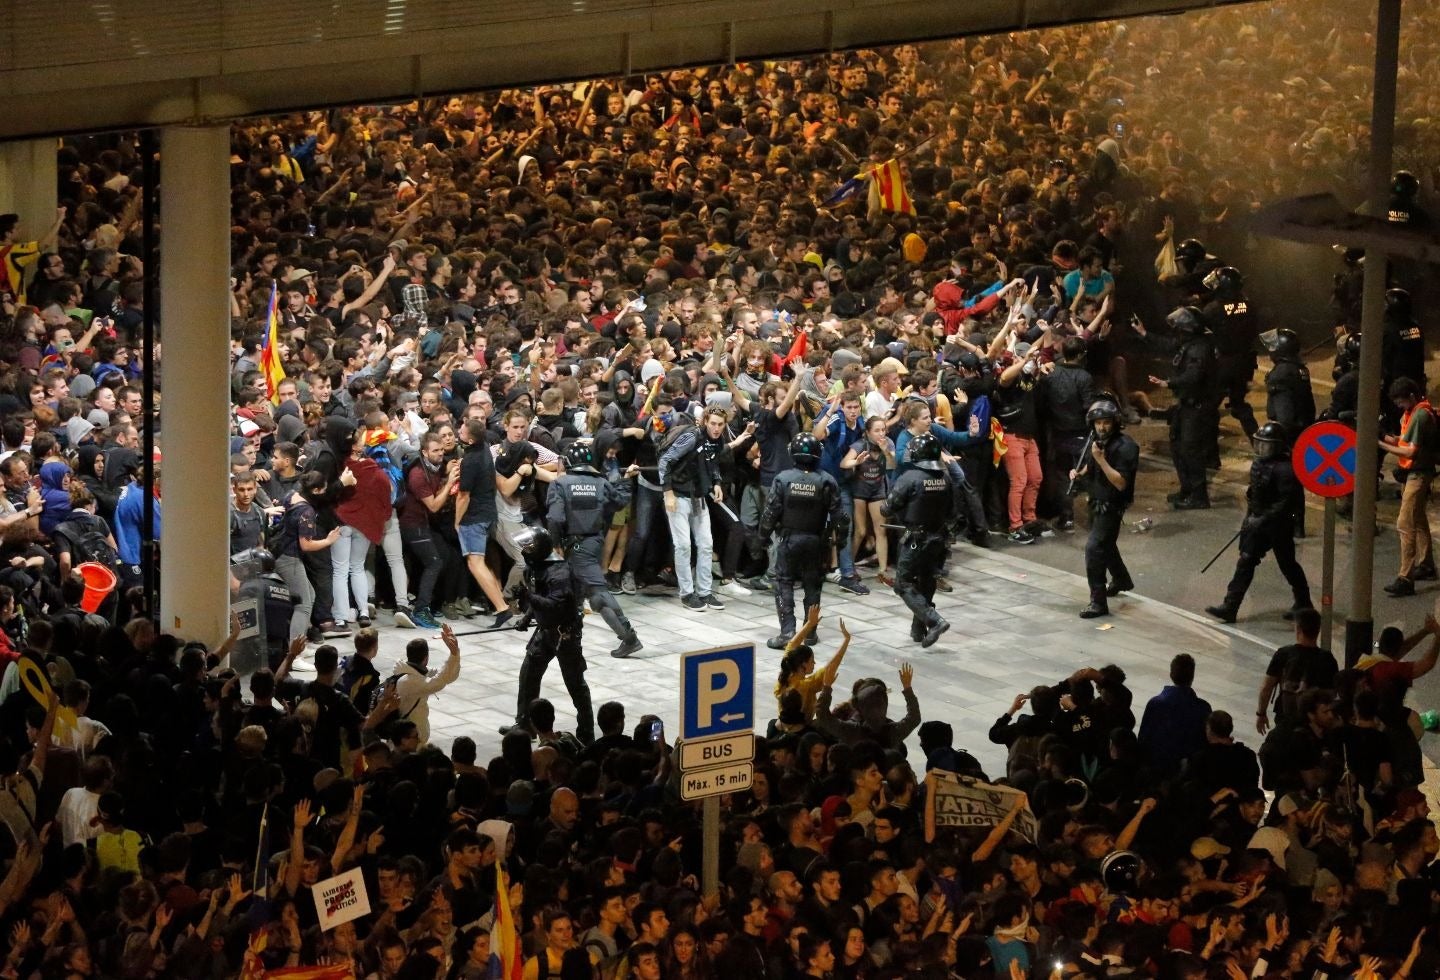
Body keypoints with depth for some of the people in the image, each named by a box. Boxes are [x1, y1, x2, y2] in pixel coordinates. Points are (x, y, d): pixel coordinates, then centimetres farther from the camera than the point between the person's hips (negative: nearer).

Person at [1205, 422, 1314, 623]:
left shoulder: (1285, 469, -22)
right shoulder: (1259, 463, 4)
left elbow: (1285, 503, -26)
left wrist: (1262, 520, -27)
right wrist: (1249, 516, 15)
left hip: (1278, 526, -8)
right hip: (1258, 522, 8)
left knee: (1287, 565, 7)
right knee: (1245, 562, 4)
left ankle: (1303, 603, 27)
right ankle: (1230, 607, 5)